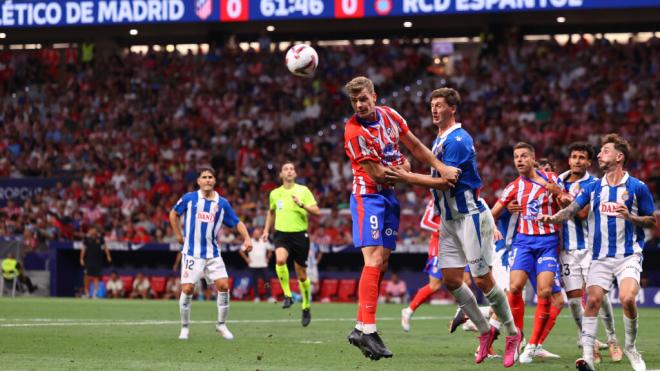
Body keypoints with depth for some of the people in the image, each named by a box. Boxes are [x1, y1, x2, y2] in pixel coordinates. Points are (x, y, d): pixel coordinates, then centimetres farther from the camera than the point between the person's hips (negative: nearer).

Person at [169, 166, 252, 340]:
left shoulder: (222, 203, 2)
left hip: (213, 254, 2)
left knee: (223, 286, -8)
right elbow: (173, 214, 13)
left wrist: (247, 238, -7)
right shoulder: (189, 199, -3)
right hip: (192, 253, -2)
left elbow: (237, 222, 9)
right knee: (187, 289, -8)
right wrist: (179, 235, 7)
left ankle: (221, 324, 9)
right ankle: (185, 327, 9)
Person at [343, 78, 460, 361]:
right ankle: (367, 329, -25)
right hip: (369, 196, -8)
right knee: (374, 260, -19)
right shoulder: (354, 132, -19)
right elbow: (377, 174, -19)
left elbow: (415, 146, 11)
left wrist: (442, 167, 1)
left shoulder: (389, 115, 2)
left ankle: (361, 328, 7)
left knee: (381, 264, 5)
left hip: (390, 196, 8)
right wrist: (403, 168, -8)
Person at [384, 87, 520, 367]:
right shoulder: (439, 139, 15)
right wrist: (408, 176, 9)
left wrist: (408, 178, -21)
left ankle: (512, 334, 7)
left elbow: (446, 181, -21)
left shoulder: (458, 140, -16)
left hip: (470, 215, -9)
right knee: (451, 280, 4)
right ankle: (485, 331, 18)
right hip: (449, 218, 9)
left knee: (483, 280, -7)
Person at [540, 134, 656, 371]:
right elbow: (572, 209, -2)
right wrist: (554, 218, -23)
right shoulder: (593, 188, 9)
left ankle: (631, 347, 1)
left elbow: (653, 221, 4)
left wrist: (630, 217, -14)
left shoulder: (637, 187, 0)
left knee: (627, 299, -22)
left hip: (628, 256, -3)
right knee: (592, 300, -11)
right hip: (600, 257, 4)